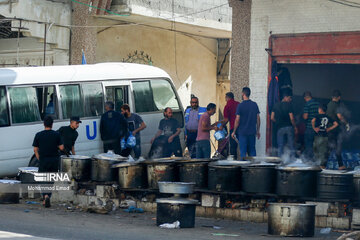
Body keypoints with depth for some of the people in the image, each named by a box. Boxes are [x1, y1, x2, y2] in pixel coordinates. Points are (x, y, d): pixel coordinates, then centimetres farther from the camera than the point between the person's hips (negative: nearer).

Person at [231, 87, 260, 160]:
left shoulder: (240, 105, -10)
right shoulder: (255, 104, 3)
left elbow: (237, 120, -9)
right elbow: (258, 118, 6)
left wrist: (234, 132, -1)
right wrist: (258, 131, 15)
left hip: (242, 132, -4)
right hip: (252, 132, 4)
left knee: (243, 151, 1)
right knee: (252, 151, 11)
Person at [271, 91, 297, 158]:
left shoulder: (276, 105, 7)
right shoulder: (288, 105, -7)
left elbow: (272, 118, 5)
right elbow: (291, 118, -11)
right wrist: (295, 127, 1)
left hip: (280, 128, 3)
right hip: (289, 127, -3)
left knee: (280, 146, 7)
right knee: (291, 146, 3)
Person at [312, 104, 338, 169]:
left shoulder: (318, 116, -5)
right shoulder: (328, 118, 8)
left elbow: (313, 121, -26)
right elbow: (336, 124, 6)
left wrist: (314, 128, -14)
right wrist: (329, 129, 9)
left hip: (318, 136, -3)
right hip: (325, 136, 3)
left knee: (316, 150, 7)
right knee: (324, 151, 9)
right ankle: (323, 165, 8)